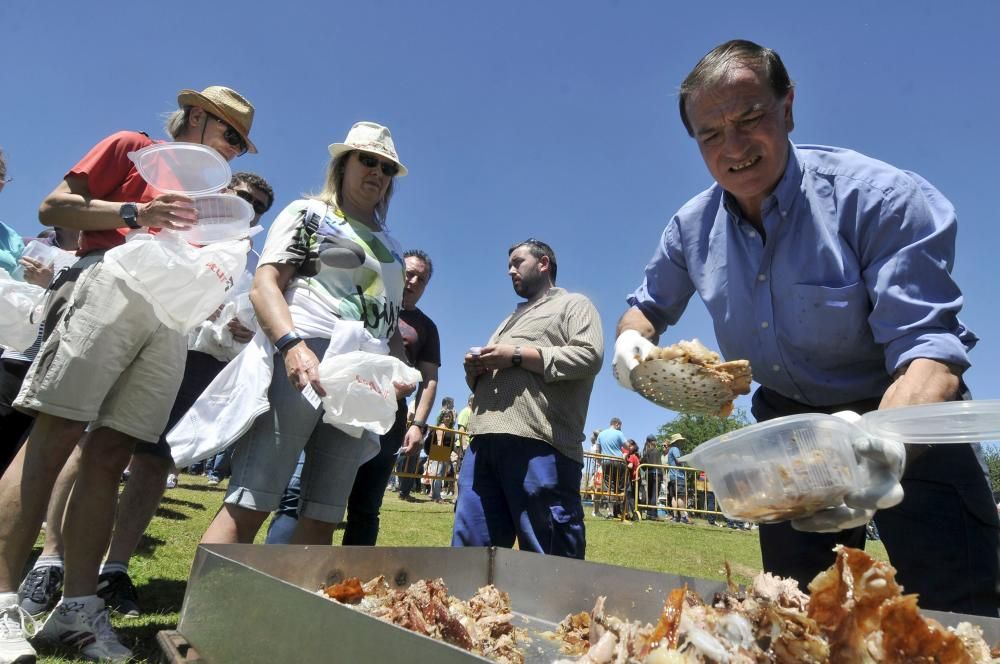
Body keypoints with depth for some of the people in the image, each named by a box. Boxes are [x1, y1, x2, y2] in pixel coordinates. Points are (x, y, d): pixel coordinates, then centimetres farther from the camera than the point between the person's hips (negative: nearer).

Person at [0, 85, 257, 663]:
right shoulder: (131, 147, 17)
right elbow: (54, 208, 7)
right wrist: (135, 213, -7)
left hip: (174, 312, 5)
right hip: (114, 282, -4)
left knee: (111, 455, -1)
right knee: (54, 438, -11)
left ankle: (79, 605, 0)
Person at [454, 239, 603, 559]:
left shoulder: (573, 304, 12)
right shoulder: (512, 318, 34)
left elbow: (589, 356, -8)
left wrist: (519, 355, -8)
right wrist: (474, 369, 11)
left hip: (539, 444, -7)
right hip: (484, 442, 8)